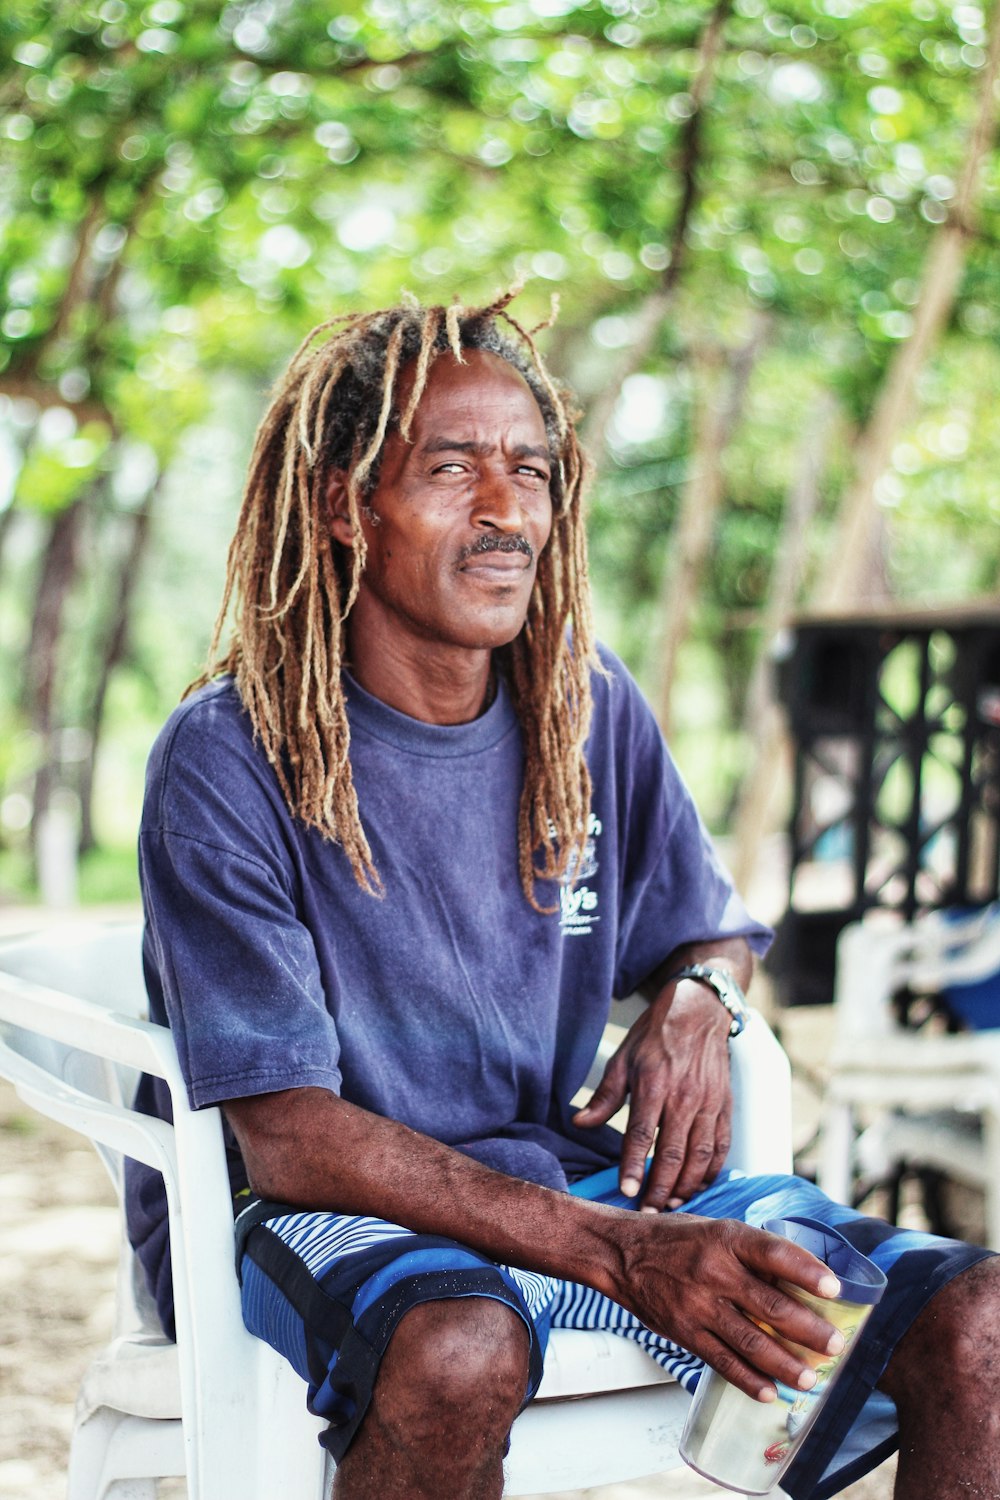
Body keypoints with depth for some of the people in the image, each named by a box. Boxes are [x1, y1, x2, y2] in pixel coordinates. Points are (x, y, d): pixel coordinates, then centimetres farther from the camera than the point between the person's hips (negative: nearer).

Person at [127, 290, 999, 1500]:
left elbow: (711, 928, 21)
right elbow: (291, 1139, -19)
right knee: (462, 1349, -40)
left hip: (571, 1171, 5)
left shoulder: (591, 708, 4)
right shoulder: (228, 761, -13)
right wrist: (622, 1251, -29)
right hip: (300, 1215, -4)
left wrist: (697, 1000, -7)